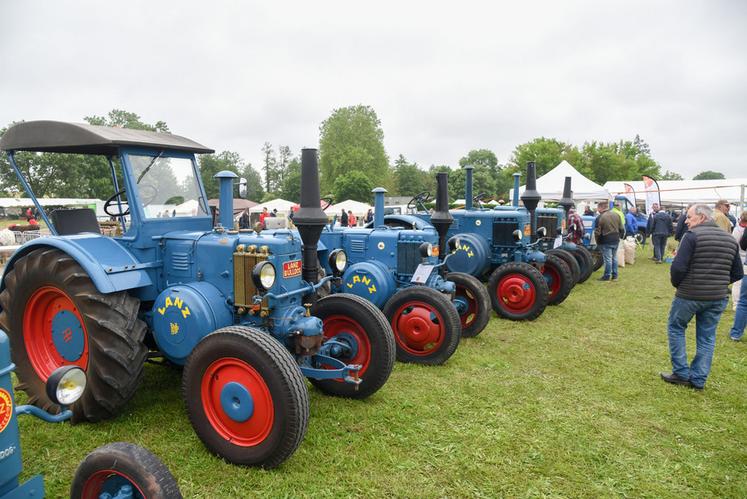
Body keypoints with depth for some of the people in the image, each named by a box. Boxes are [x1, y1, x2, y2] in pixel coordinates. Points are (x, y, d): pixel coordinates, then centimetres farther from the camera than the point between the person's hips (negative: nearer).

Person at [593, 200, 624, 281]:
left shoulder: (600, 218, -14)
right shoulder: (616, 215, 6)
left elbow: (597, 232, -12)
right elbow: (622, 229, 11)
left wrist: (598, 242, 1)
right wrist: (619, 236, 21)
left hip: (606, 241, -6)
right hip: (616, 240, 6)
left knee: (608, 259, -1)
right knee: (614, 258, 14)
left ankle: (607, 276, 5)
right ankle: (614, 276, 20)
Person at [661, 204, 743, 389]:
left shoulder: (692, 235, -13)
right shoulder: (730, 239, 7)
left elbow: (678, 267, -19)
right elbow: (737, 274, 10)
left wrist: (677, 284, -1)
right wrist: (719, 284, 17)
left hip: (689, 295, -5)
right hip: (718, 298, 6)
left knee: (676, 328, 14)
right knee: (707, 337, 13)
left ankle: (681, 373, 14)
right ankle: (698, 379, 18)